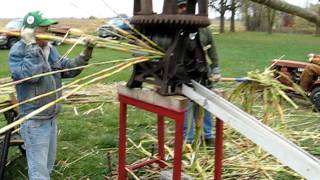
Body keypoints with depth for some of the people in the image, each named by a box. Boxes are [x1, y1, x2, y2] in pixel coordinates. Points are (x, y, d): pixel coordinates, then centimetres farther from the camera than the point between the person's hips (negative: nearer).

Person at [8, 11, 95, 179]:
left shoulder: (50, 50, 9)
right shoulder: (18, 52, -13)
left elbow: (69, 69, 11)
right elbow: (29, 75, -29)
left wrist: (86, 54, 0)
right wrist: (32, 47, -24)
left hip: (51, 118, 8)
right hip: (34, 121, -8)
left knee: (48, 165, 23)